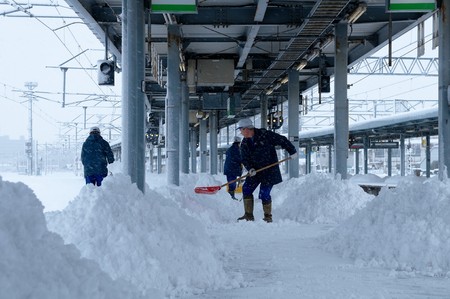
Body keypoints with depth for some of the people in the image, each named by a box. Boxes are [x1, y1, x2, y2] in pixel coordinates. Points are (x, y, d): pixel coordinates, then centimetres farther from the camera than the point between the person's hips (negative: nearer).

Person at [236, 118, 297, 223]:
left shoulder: (264, 134, -15)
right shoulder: (244, 143, 4)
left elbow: (281, 140, -9)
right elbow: (244, 159, 2)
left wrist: (292, 151, -6)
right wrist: (250, 169, -17)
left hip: (270, 170, -6)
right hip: (255, 171, 6)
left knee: (264, 193, -10)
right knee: (246, 189, -3)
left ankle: (268, 216, 9)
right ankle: (249, 215, 6)